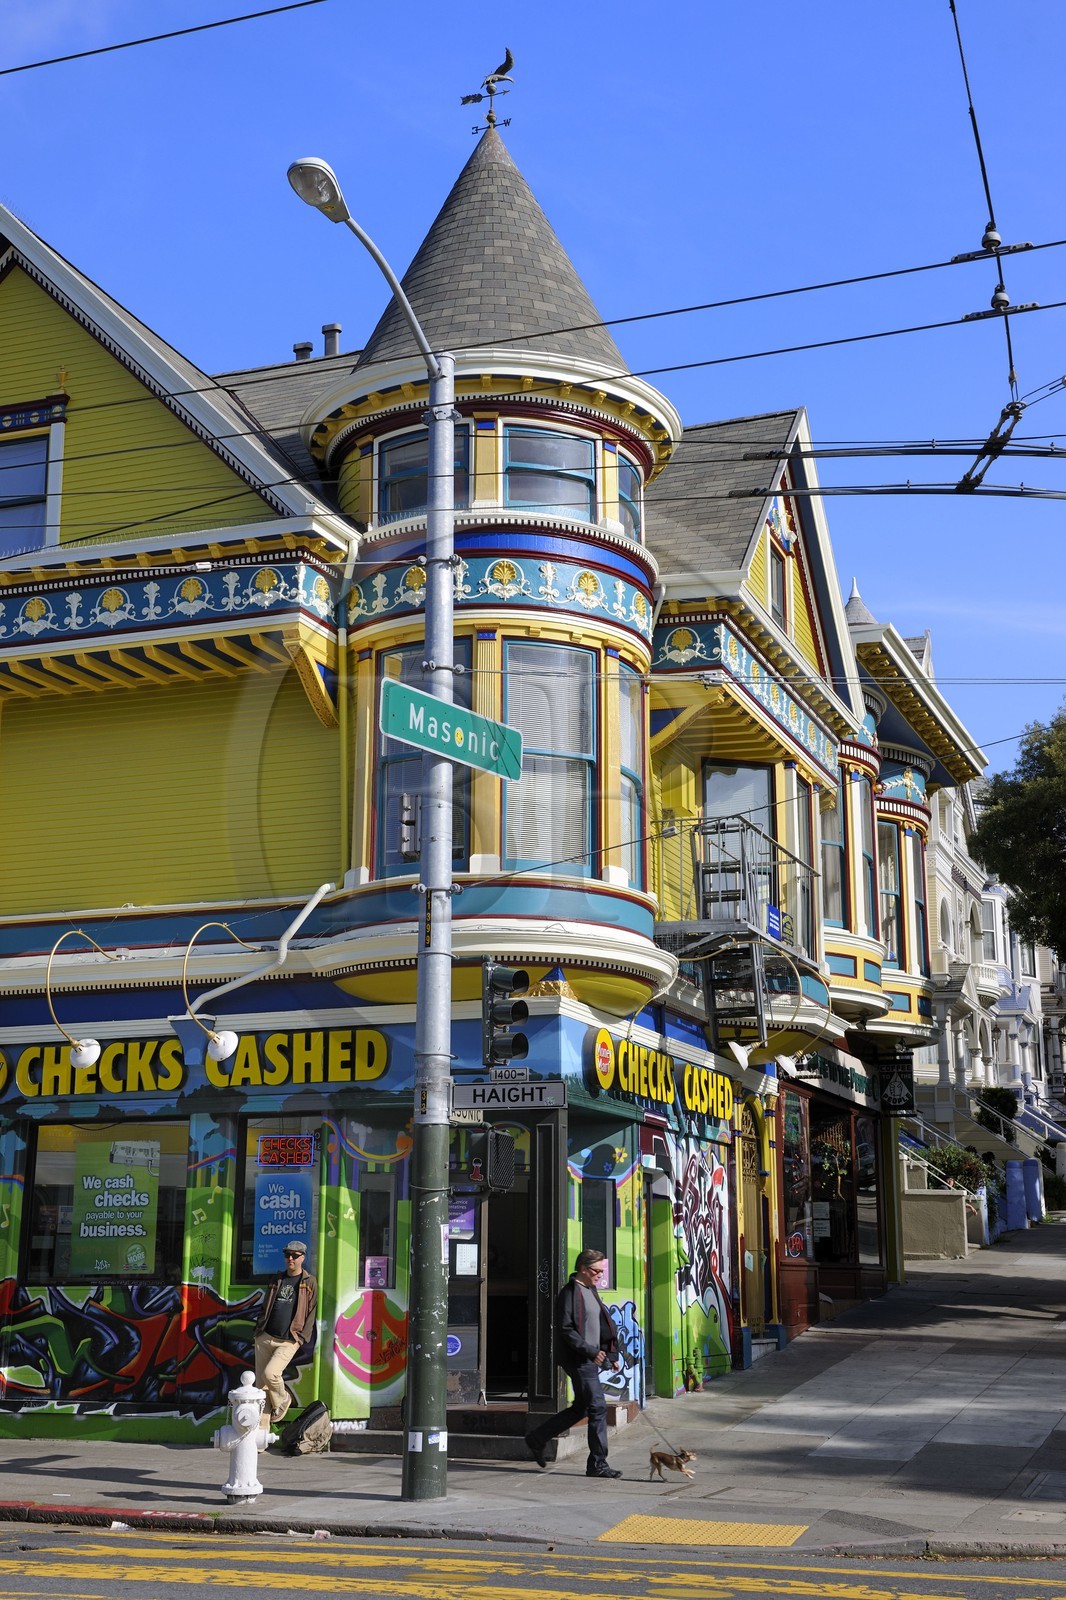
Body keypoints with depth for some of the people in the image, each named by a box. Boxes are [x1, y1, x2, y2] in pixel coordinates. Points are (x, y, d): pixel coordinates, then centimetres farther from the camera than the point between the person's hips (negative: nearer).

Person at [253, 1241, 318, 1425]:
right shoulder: (277, 1280, 16)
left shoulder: (309, 1283, 3)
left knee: (270, 1373, -23)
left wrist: (302, 1337, -7)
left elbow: (312, 1312, 0)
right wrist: (259, 1329, 11)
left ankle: (283, 1400, 8)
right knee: (260, 1382, 1)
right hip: (265, 1338, 5)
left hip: (288, 1341, -5)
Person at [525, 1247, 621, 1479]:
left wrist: (605, 1353, 13)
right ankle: (597, 1464, 0)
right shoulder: (570, 1292, -13)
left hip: (591, 1358, 10)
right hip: (579, 1360, -10)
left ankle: (536, 1439, 27)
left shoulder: (590, 1290, 16)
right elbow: (565, 1329, -19)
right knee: (598, 1407, -8)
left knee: (580, 1408, 15)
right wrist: (591, 1351, -21)